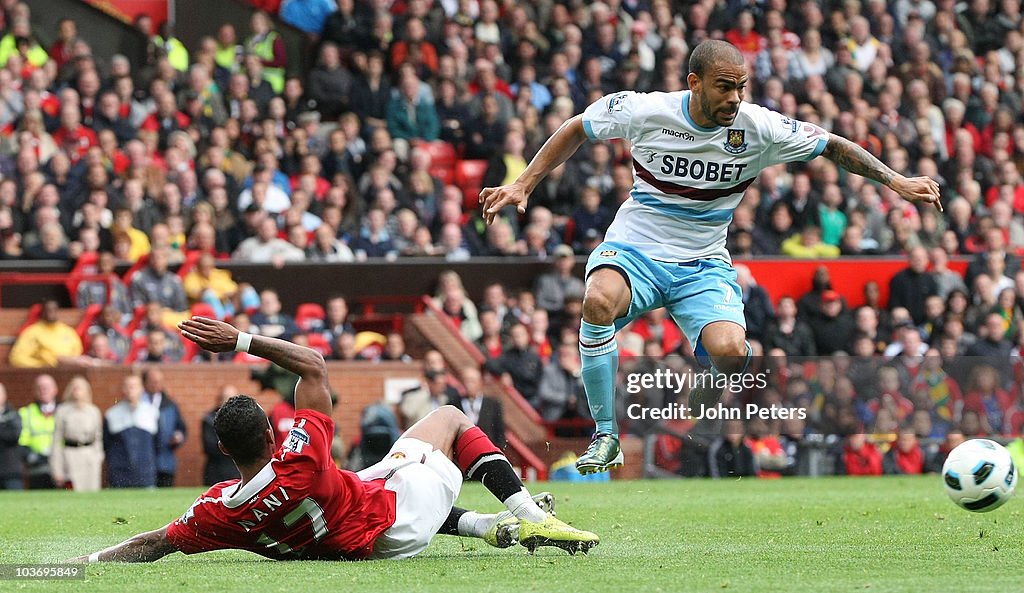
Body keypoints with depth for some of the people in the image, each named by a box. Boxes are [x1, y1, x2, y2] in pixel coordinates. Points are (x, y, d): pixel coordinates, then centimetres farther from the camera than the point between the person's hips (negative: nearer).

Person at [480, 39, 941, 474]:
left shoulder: (758, 127, -10)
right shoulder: (644, 111, -12)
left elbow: (832, 146, 3)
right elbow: (578, 128, 5)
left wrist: (897, 182, -5)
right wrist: (523, 185, 1)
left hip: (704, 264, 1)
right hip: (635, 248, -1)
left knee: (731, 353, -28)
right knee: (599, 302, -37)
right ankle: (606, 436, -20)